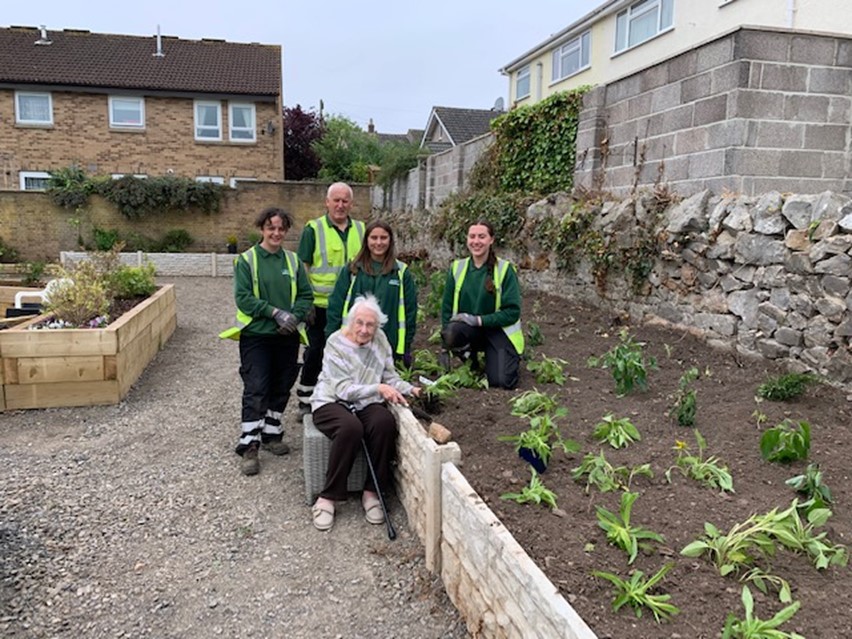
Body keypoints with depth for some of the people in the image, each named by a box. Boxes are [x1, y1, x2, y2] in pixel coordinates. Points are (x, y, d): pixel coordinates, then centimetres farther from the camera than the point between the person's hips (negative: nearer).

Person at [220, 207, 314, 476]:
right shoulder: (247, 260, -3)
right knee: (255, 390, -7)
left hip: (287, 336, 4)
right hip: (256, 335, -4)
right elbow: (243, 298, -11)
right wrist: (276, 312, -19)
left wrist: (294, 315, -12)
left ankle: (271, 434, 30)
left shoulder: (293, 260, 7)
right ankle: (249, 446, 0)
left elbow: (306, 295, 6)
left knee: (281, 388, 13)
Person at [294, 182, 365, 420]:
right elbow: (302, 267, -4)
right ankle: (305, 401, 19)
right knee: (315, 353, 5)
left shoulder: (361, 230, 8)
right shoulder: (313, 229, -4)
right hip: (320, 306, -3)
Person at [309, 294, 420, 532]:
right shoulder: (336, 343, -12)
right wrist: (378, 388, -28)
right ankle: (328, 497, -21)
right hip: (331, 402, -4)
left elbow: (391, 377, 7)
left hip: (365, 404, 4)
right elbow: (343, 389, -18)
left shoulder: (380, 340, 2)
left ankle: (371, 492, -15)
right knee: (351, 427, -36)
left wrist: (410, 389, -12)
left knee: (385, 422, -29)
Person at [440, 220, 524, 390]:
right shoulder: (457, 268, 0)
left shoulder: (505, 269, -10)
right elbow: (447, 308, 5)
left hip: (498, 330, -2)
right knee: (452, 332, -33)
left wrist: (479, 320, -21)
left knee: (502, 382, -21)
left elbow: (512, 312, -11)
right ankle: (472, 362, 1)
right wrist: (445, 347, 0)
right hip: (467, 329, 2)